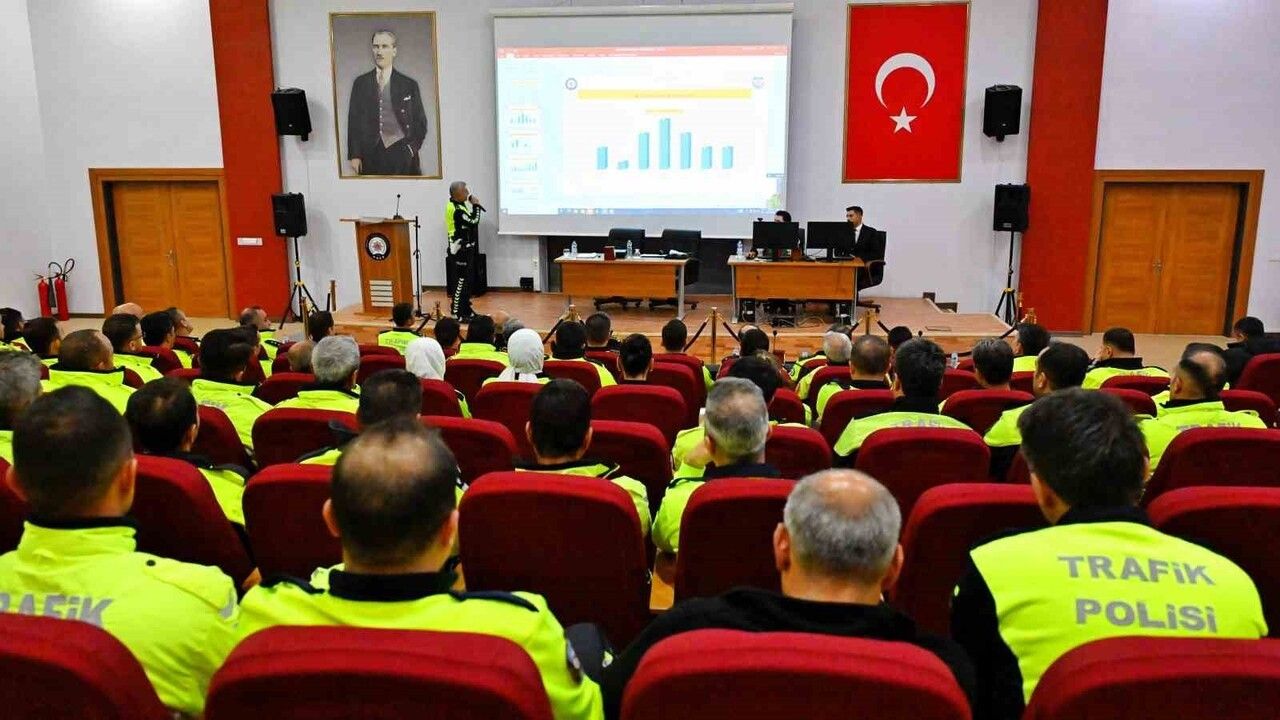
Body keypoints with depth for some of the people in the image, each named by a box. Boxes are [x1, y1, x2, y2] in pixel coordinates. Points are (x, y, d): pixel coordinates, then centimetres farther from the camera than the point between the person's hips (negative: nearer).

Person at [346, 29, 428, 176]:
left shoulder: (409, 85, 9)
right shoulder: (360, 83, 12)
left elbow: (420, 123, 10)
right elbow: (353, 121, 10)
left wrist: (412, 148, -3)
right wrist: (354, 155, 1)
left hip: (401, 155, -1)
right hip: (370, 157, 1)